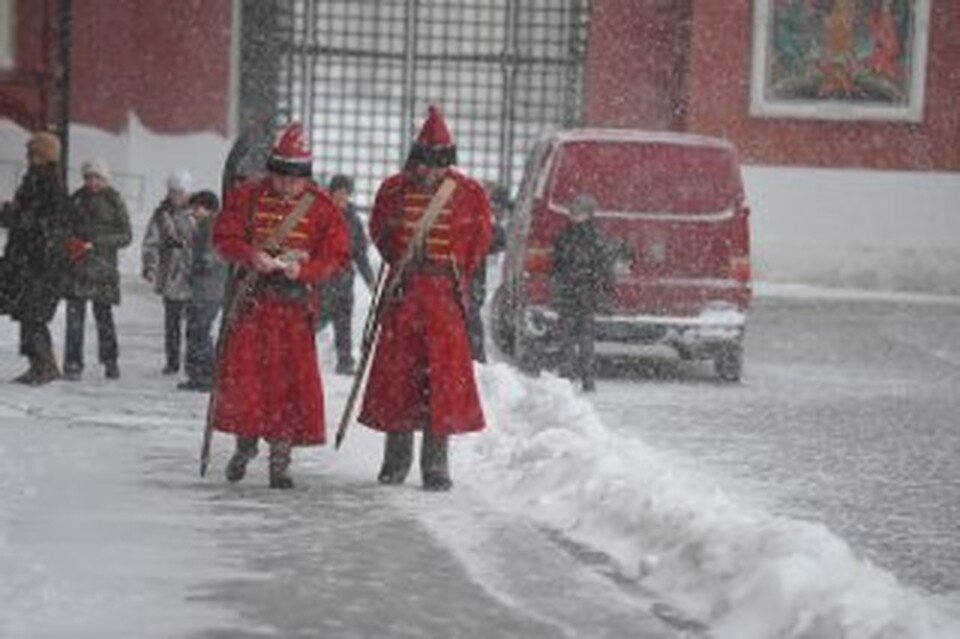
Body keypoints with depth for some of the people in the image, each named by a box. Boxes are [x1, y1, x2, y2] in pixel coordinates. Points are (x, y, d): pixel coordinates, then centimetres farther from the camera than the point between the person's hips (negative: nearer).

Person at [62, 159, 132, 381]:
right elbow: (67, 225, 17)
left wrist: (95, 244, -12)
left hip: (103, 265, -2)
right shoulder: (77, 199, 9)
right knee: (75, 313, -5)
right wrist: (71, 242, -5)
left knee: (103, 313, 3)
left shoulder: (114, 202, 0)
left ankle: (110, 360, 19)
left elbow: (125, 236, -2)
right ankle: (73, 362, -2)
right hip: (77, 265, 2)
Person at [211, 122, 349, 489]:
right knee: (241, 374, 1)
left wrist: (302, 268, -19)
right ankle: (245, 442, 25)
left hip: (295, 302, -1)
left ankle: (280, 460, 6)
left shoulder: (322, 208, 0)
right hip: (250, 297, 1)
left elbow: (337, 258, -1)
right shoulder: (247, 197, 2)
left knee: (291, 380, -3)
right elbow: (223, 237, 2)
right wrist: (251, 256, -18)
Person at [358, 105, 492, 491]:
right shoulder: (394, 189, 4)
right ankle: (396, 459, 17)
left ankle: (435, 464, 3)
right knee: (396, 370, 4)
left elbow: (479, 240, 8)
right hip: (403, 292, 2)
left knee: (445, 373, -4)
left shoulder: (469, 194, 0)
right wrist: (399, 262, 9)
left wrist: (457, 278, 6)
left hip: (445, 298, -1)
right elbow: (379, 232, 17)